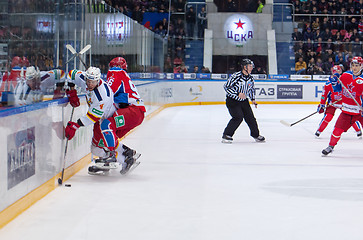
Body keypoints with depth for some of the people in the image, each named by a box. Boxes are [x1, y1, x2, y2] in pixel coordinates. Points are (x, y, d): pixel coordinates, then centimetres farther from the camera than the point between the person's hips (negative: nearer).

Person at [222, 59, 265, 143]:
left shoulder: (250, 78, 1)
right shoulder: (236, 76, -21)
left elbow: (252, 88, 20)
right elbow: (226, 87, -20)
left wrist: (253, 99, 10)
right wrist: (237, 94, -25)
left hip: (244, 101, 6)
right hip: (232, 101, -6)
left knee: (250, 117, 4)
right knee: (238, 117, -21)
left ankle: (256, 134, 24)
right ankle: (226, 135, -11)